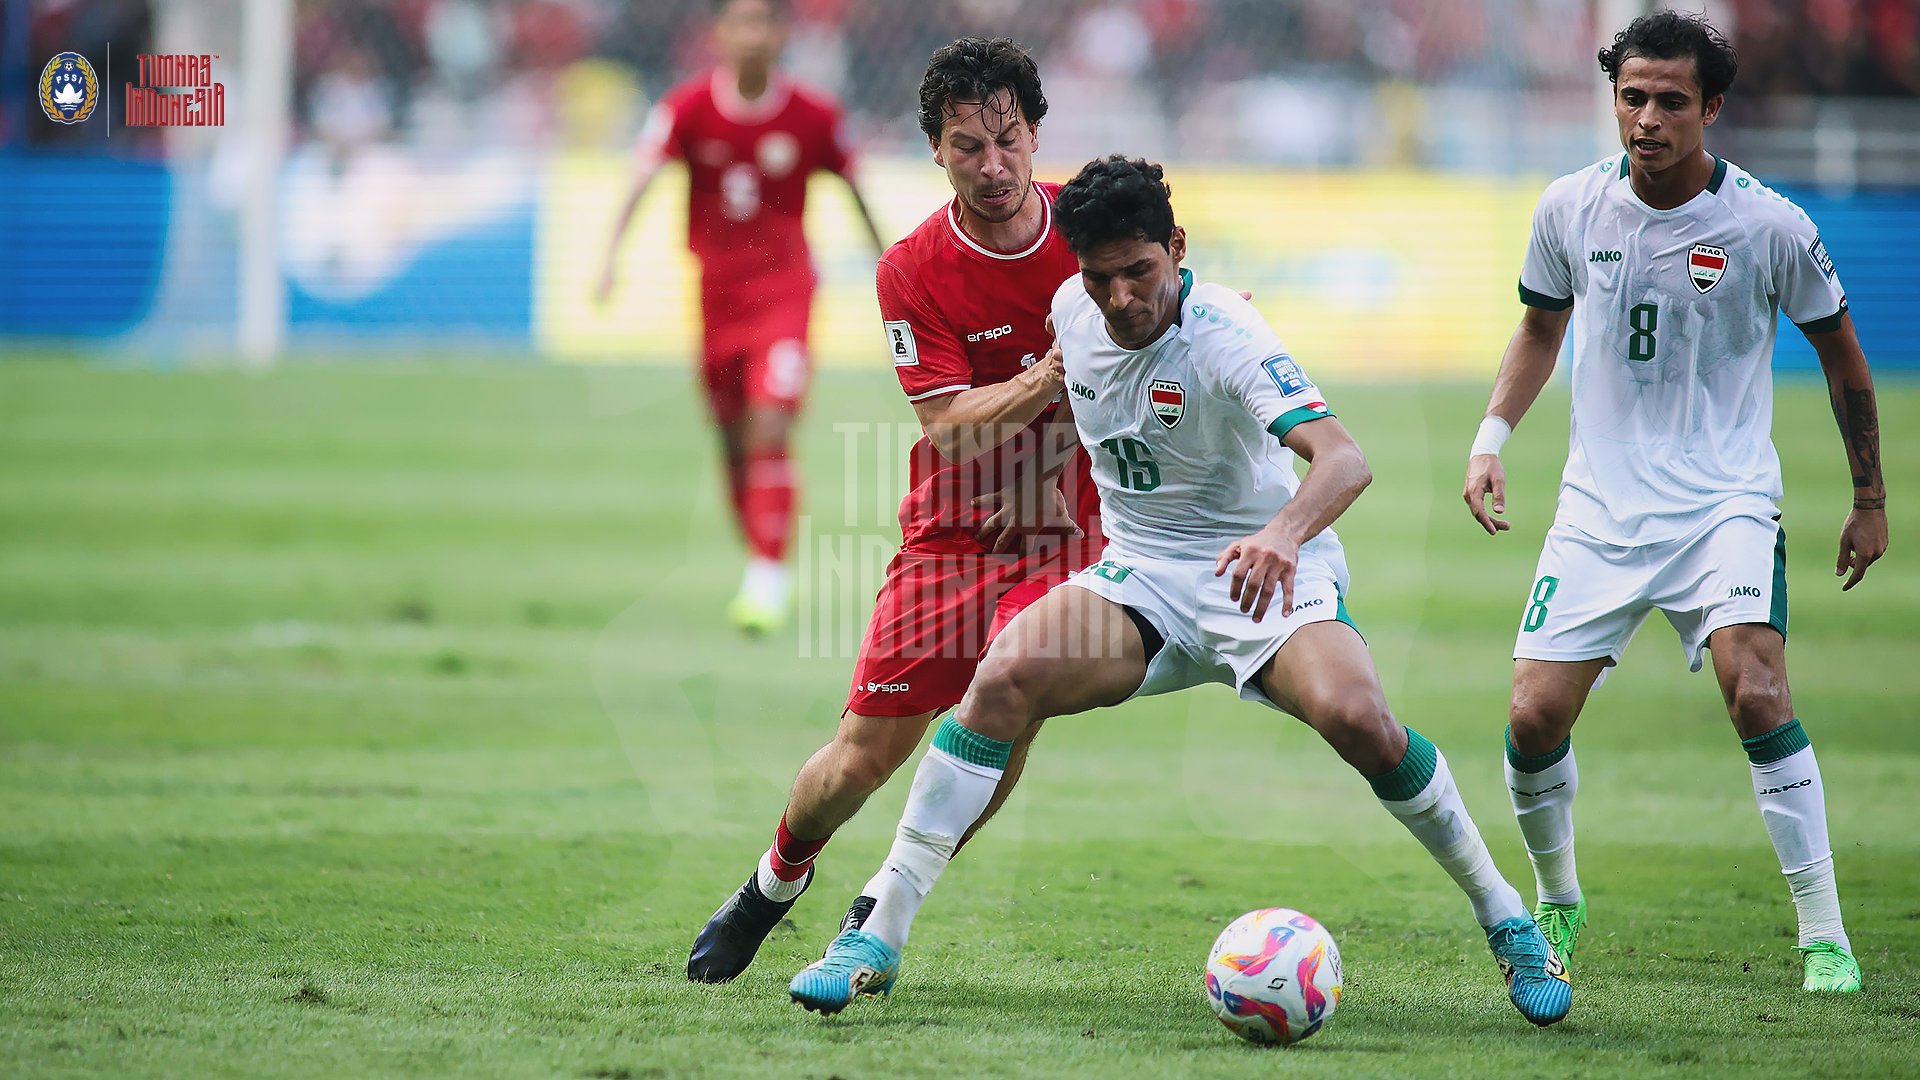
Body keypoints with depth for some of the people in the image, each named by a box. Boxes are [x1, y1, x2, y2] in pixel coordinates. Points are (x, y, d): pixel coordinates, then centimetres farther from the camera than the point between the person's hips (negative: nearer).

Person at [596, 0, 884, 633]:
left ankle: (768, 579, -16)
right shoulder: (688, 107, -6)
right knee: (735, 443, 9)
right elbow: (642, 177, -15)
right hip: (715, 289, 2)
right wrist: (612, 253, -30)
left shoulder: (814, 117, -6)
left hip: (784, 287, -2)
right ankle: (760, 563, 25)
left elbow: (853, 186, 9)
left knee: (771, 429, -17)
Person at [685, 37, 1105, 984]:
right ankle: (775, 882, 31)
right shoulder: (911, 271, -11)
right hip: (947, 537, 0)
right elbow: (948, 428, -18)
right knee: (865, 754, -1)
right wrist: (1042, 382, -35)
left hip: (1064, 533, 0)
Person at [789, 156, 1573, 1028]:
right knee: (1007, 675, -24)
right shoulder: (1071, 310, -4)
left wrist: (1283, 532, -55)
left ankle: (1505, 921, -9)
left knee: (1356, 718, -31)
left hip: (1267, 573, -4)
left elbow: (1343, 458, -37)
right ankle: (880, 932, -18)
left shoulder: (1224, 335, -22)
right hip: (1141, 580, 4)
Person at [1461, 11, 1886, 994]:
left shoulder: (1769, 227, -8)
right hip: (1599, 507, 3)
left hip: (1725, 500, -3)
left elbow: (1839, 353, 7)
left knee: (1755, 689, -26)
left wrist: (1870, 499, 12)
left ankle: (1824, 933, -16)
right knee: (1533, 718, -7)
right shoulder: (1570, 209, -1)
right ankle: (1556, 902, 22)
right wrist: (1491, 439, 5)